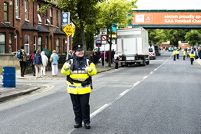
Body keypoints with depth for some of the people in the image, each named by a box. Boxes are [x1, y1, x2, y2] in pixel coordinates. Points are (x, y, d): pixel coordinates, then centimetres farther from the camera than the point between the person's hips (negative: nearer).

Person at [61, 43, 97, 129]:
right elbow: (64, 72, -4)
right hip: (73, 89, 1)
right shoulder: (71, 62, 3)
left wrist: (90, 69, -23)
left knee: (85, 106, -1)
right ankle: (78, 121, 21)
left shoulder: (87, 62, 5)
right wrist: (67, 67, -25)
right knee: (76, 106, 10)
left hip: (85, 88, -1)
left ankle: (86, 122, 11)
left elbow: (94, 72, -1)